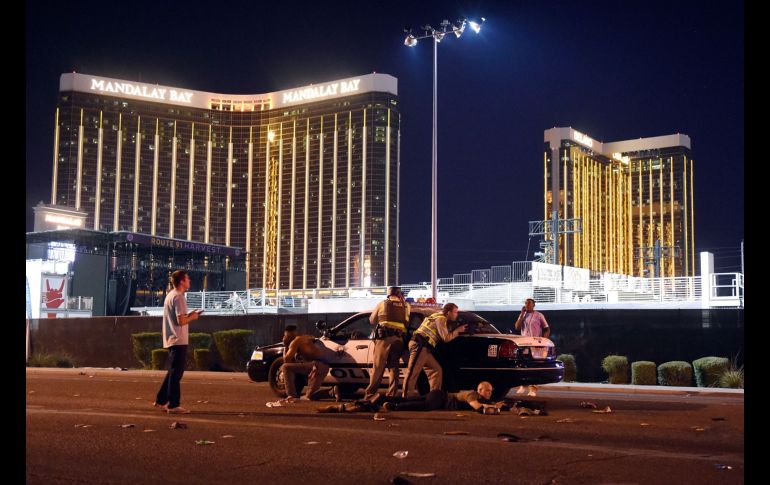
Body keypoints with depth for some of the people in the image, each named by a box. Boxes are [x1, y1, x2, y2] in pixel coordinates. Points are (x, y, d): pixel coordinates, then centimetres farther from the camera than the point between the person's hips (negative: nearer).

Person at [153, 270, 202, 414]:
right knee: (176, 373, -5)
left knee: (173, 372, 17)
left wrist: (189, 315, 15)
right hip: (179, 341, -10)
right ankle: (173, 405, -2)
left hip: (171, 340, 10)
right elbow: (181, 321, -21)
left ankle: (160, 401, 21)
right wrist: (192, 317, -4)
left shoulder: (170, 295, 16)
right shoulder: (178, 297, -15)